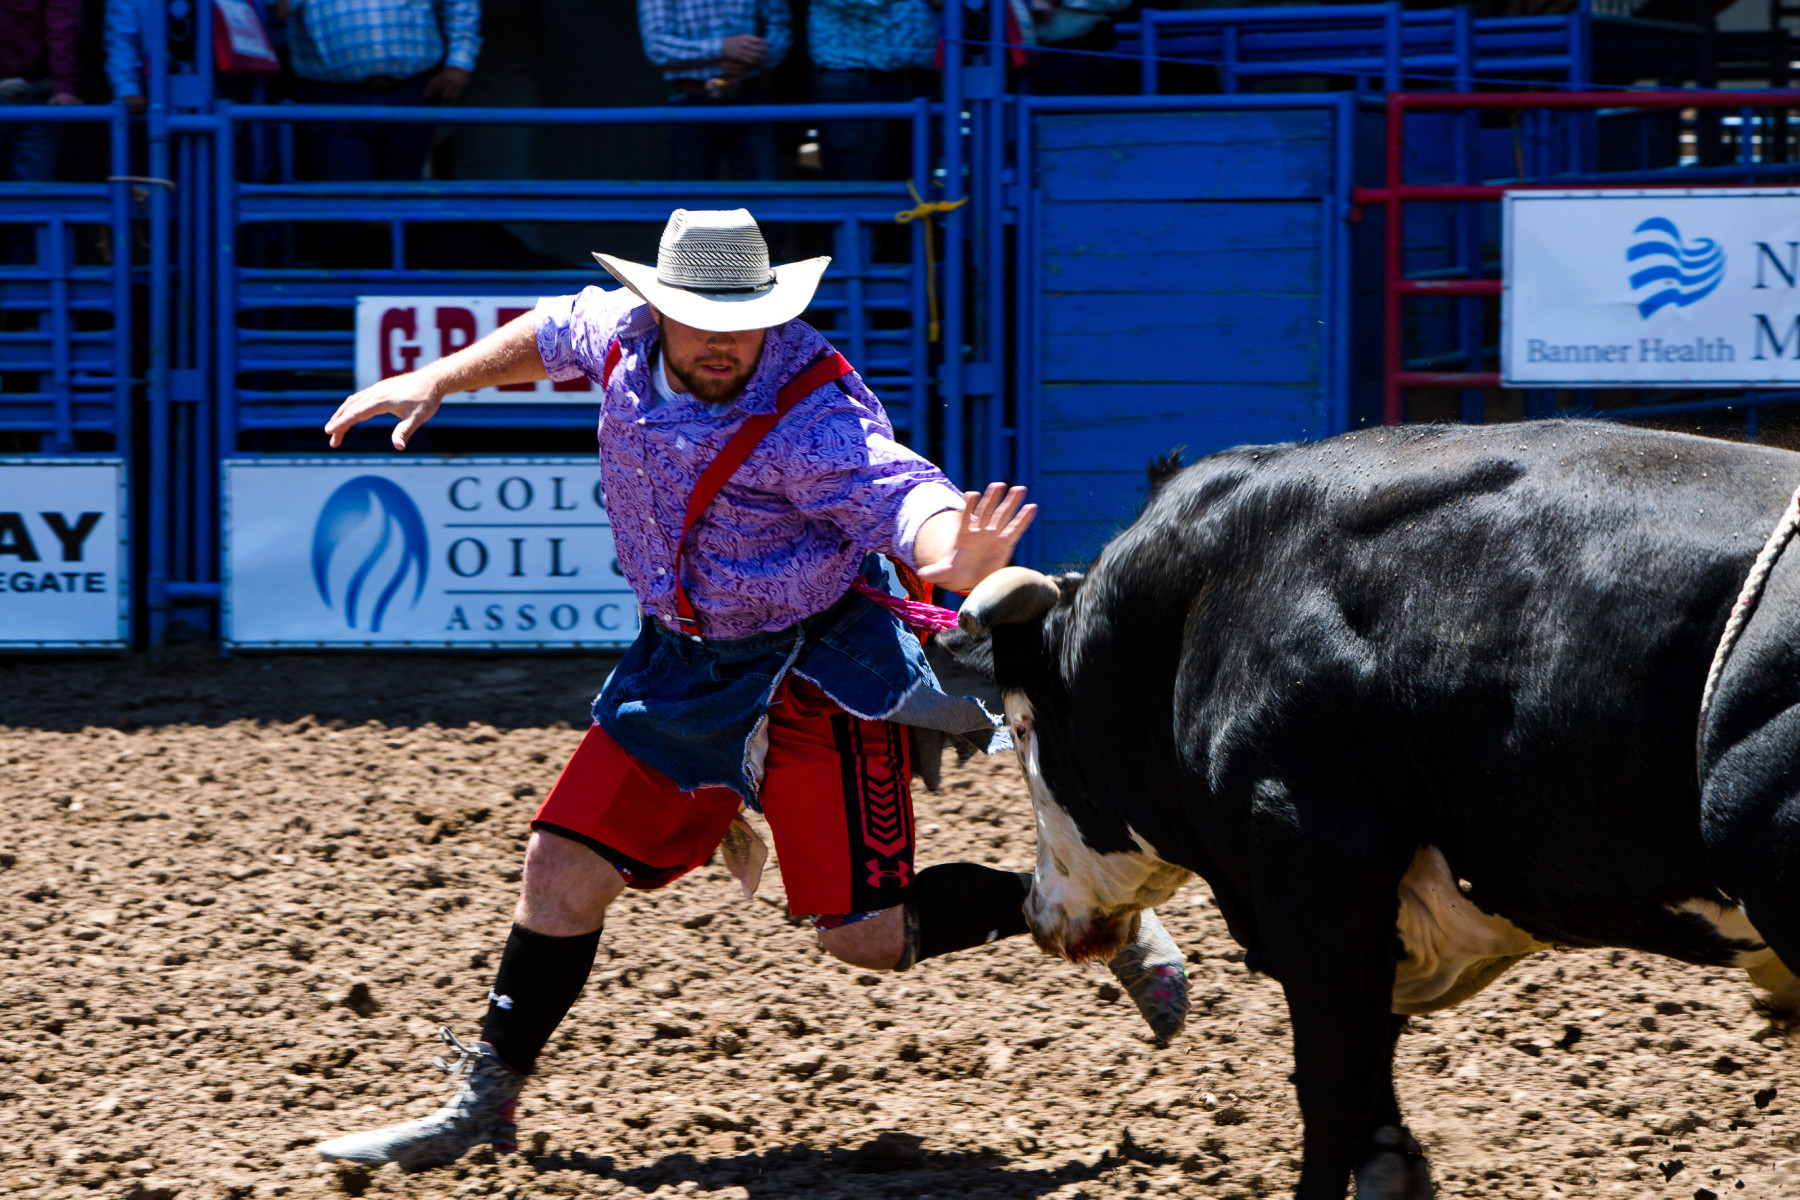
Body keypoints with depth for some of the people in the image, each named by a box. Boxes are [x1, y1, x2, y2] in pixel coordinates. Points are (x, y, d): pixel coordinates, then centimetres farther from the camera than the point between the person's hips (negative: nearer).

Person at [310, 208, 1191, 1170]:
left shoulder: (812, 413, -28)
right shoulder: (626, 338, -8)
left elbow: (901, 497, -43)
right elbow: (554, 334, 16)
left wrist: (953, 558, -65)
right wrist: (435, 382, 18)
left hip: (816, 674, -6)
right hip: (680, 665, 6)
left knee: (866, 933, -7)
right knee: (565, 869, 5)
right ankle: (484, 1102, 19)